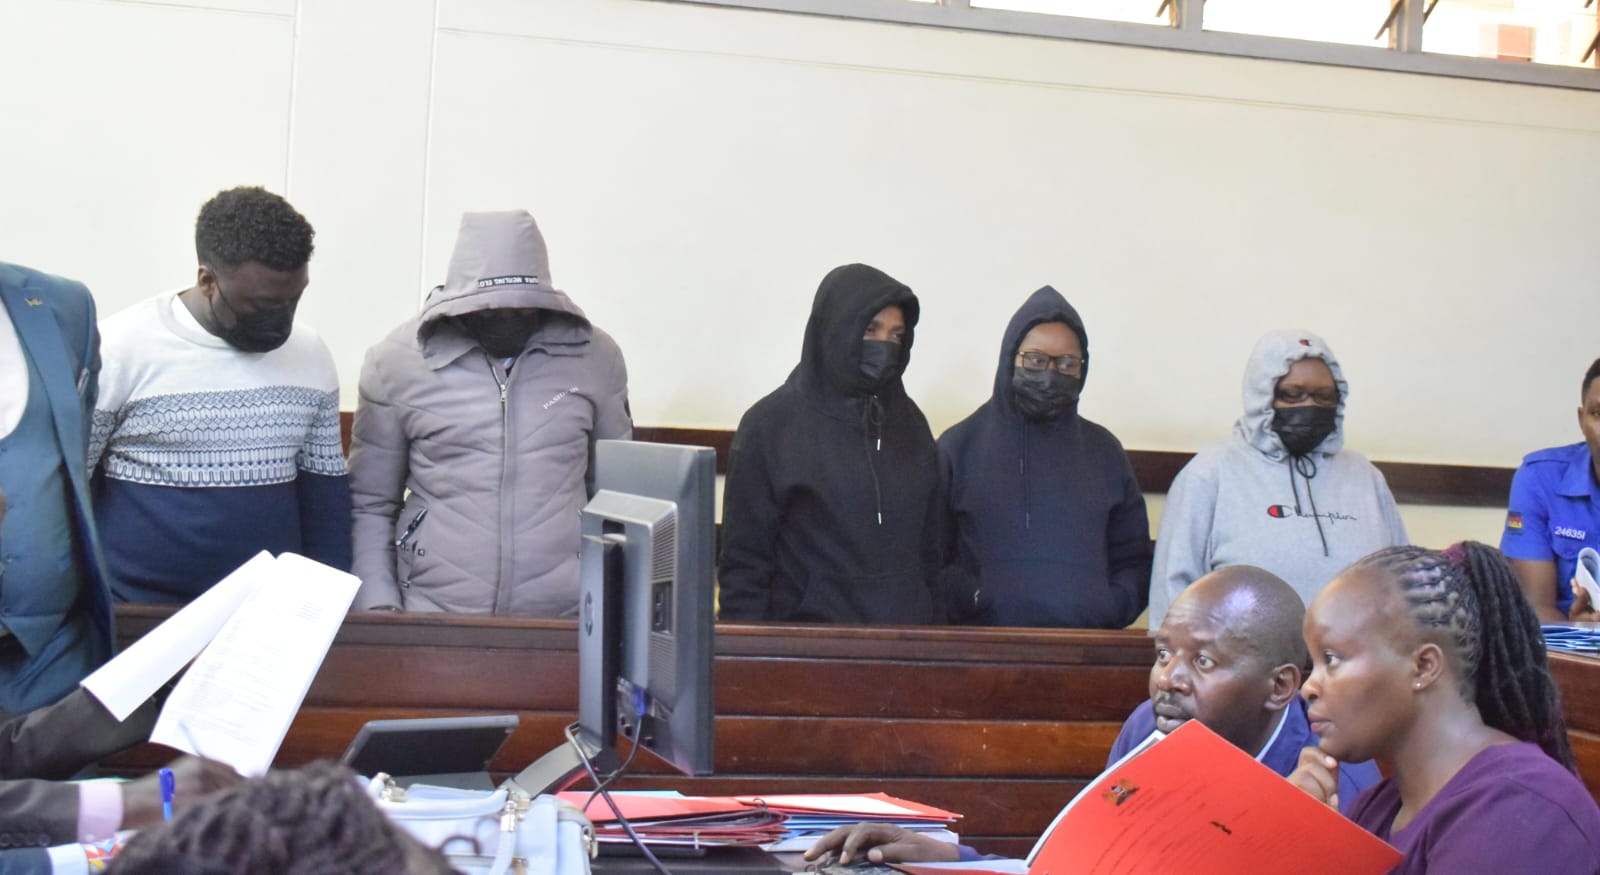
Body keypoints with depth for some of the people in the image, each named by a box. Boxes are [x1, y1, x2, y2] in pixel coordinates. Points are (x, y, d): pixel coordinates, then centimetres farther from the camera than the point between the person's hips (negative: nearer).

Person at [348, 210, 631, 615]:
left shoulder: (596, 355, 4)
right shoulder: (396, 360, 0)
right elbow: (369, 504, 8)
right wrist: (379, 606, -2)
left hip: (565, 622, 1)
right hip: (431, 621, -1)